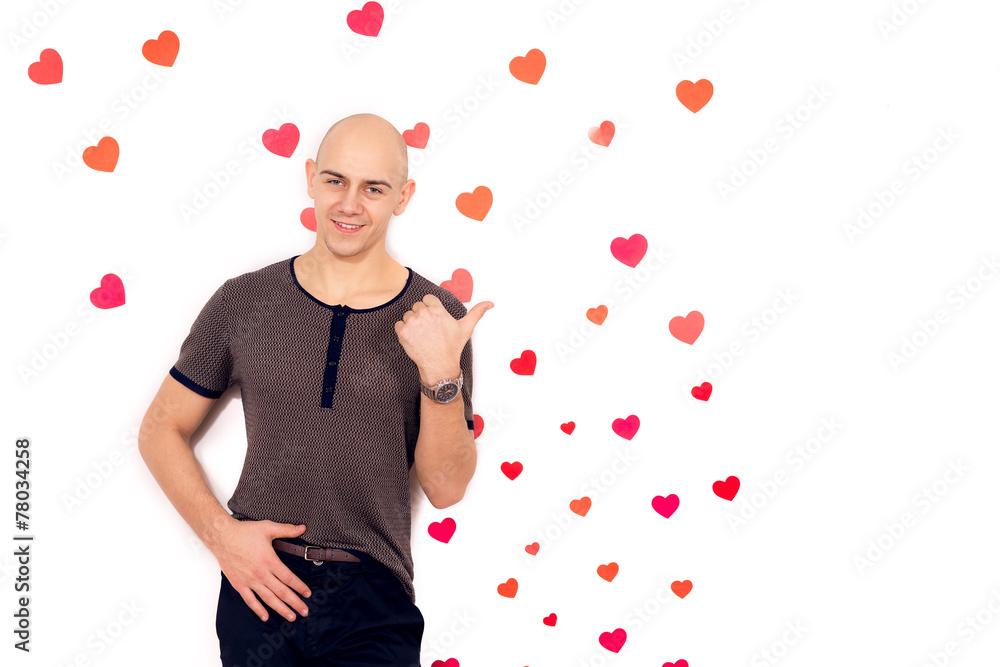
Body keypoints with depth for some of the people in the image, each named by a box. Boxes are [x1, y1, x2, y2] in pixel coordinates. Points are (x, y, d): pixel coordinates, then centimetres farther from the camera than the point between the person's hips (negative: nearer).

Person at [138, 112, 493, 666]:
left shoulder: (437, 318, -2)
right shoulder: (242, 303, 0)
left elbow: (445, 489, -4)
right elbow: (161, 430, 8)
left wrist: (442, 373, -18)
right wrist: (220, 532, -6)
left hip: (374, 602, 0)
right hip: (258, 584, 1)